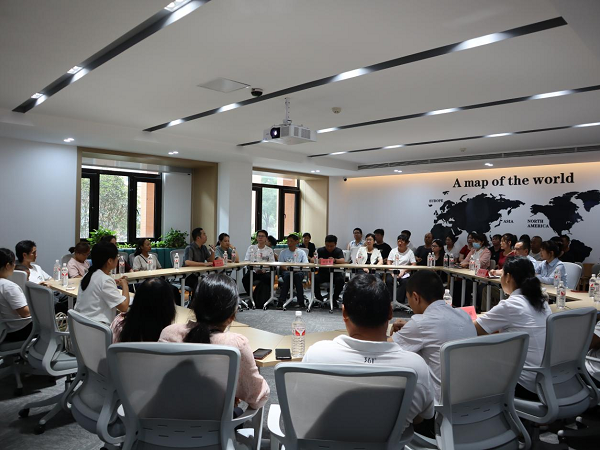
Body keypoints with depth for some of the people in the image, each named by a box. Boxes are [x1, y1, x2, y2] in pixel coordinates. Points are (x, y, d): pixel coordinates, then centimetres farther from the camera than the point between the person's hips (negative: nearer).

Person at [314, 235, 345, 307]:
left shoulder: (338, 251, 1)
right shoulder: (321, 250, 3)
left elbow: (343, 260, -19)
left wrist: (335, 260, -40)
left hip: (335, 273, 0)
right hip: (323, 273, 1)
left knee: (340, 280, -32)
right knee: (315, 279, -29)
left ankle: (334, 298, -6)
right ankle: (319, 298, -4)